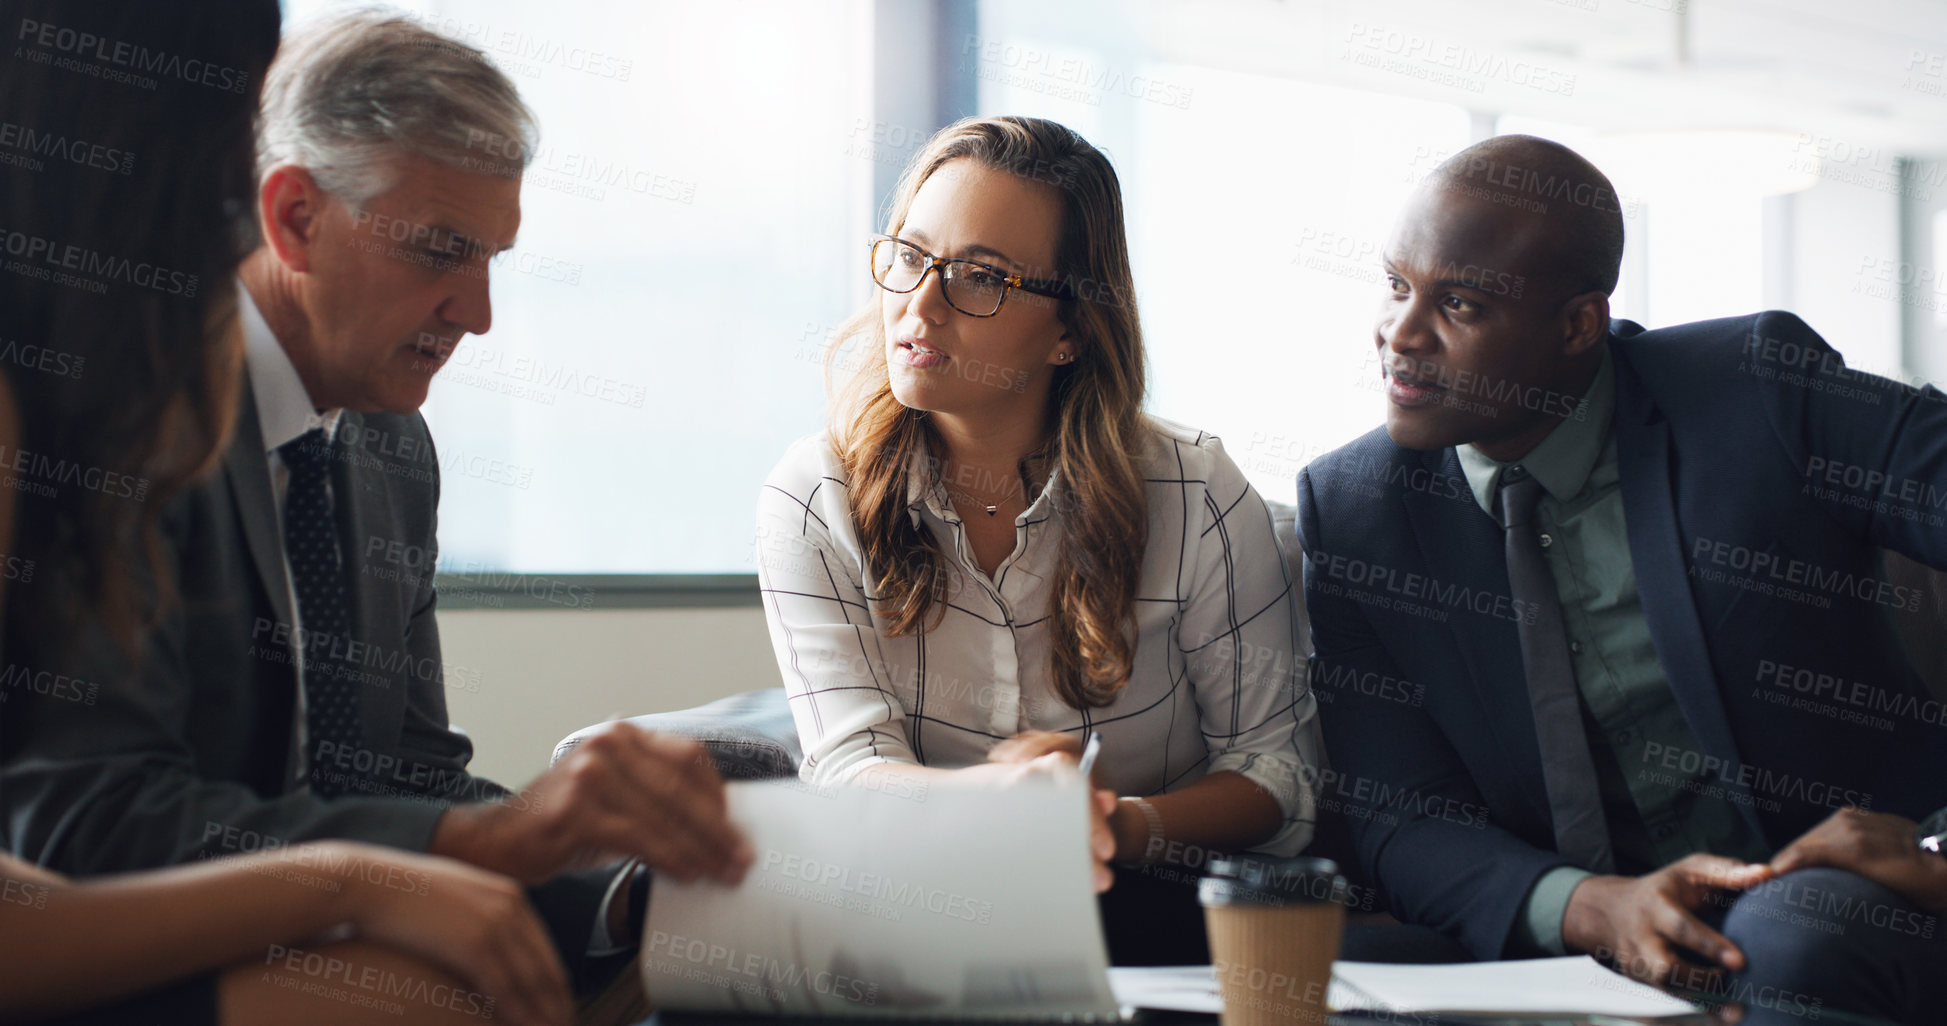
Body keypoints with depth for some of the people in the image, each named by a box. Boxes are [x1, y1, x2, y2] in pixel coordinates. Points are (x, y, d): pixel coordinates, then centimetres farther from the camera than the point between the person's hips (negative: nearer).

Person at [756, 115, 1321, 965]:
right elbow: (851, 761, -11)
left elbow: (1274, 760, 2)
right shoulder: (812, 503, -2)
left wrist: (1130, 828, -21)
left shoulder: (1196, 497, -3)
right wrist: (984, 799, -36)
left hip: (1144, 919, 0)